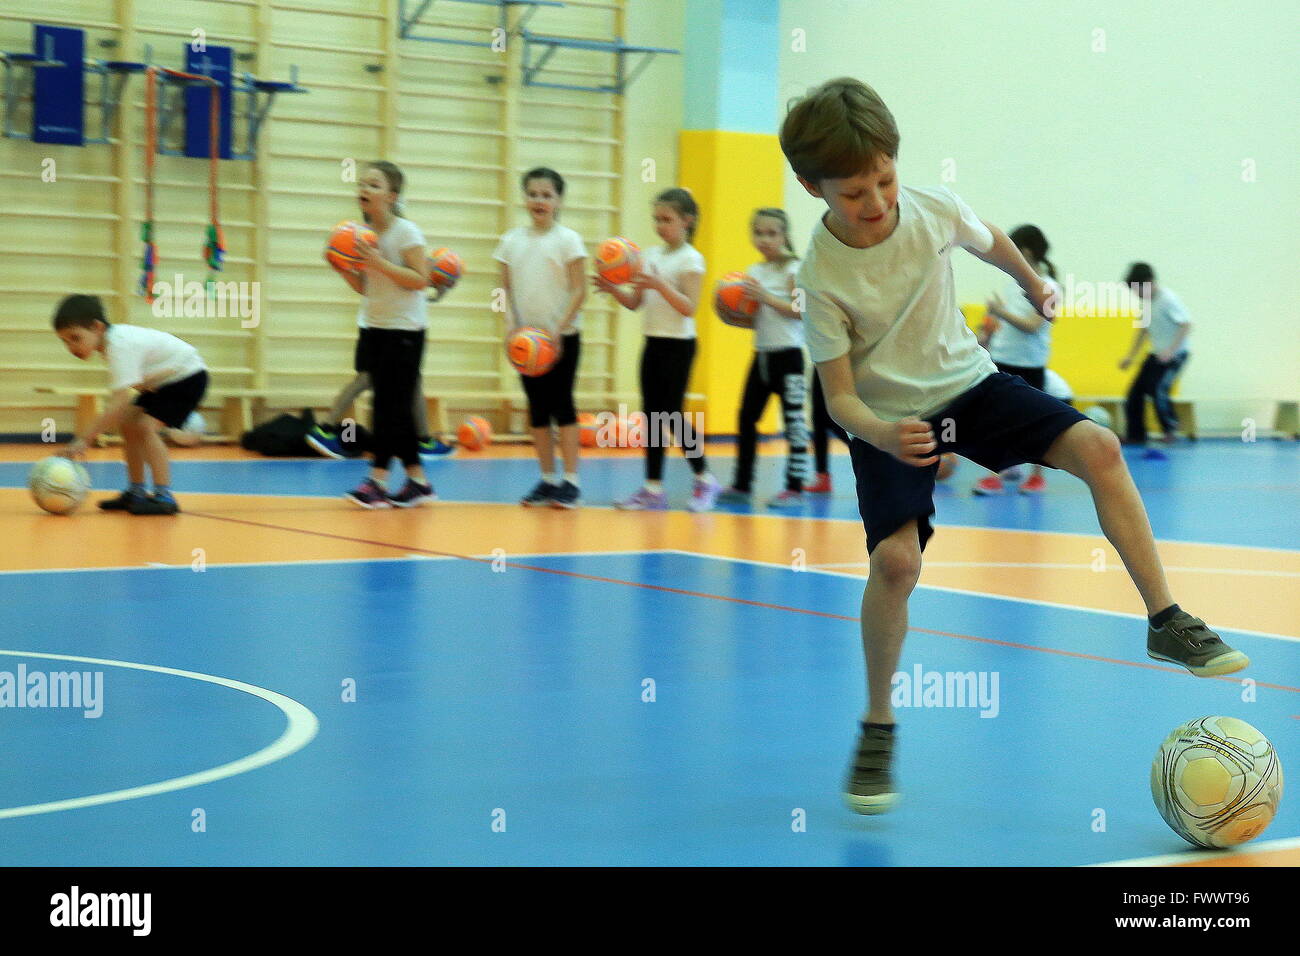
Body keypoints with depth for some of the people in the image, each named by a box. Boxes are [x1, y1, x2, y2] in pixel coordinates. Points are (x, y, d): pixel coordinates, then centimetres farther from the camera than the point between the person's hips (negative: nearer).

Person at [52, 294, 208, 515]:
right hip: (163, 380, 10)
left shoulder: (119, 346, -31)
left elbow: (118, 403, -37)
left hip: (187, 375, -10)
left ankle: (164, 496, -24)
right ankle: (136, 492, 16)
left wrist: (85, 440, -38)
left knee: (145, 426, -22)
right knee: (128, 426, 8)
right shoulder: (110, 339, -3)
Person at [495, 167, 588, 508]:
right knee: (537, 408, 7)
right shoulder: (512, 240, 6)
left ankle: (570, 481, 0)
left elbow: (578, 291, -9)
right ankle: (548, 479, 13)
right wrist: (514, 326, -6)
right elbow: (508, 288, 8)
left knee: (562, 405, -3)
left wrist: (558, 331, -17)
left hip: (562, 336, -4)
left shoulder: (567, 240, -6)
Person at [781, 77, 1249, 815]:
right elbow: (840, 397, -21)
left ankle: (1166, 621, -5)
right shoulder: (822, 277, -23)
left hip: (966, 381, 4)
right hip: (889, 420, -4)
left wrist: (1035, 285, 28)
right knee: (896, 558, -23)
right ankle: (878, 731, -3)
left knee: (1098, 448, -16)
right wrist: (883, 436, -41)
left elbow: (988, 240, 11)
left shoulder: (934, 210, -14)